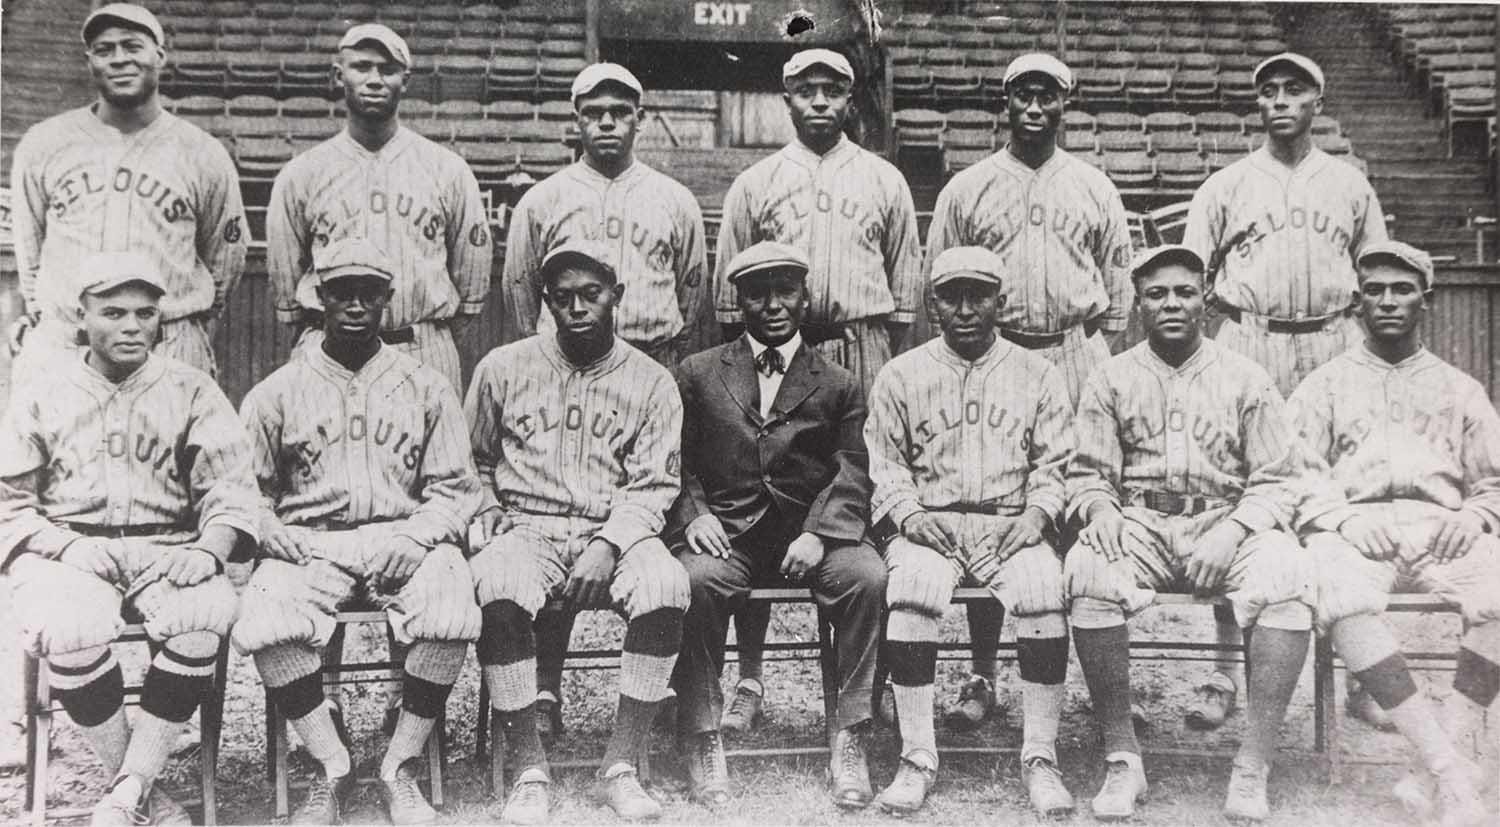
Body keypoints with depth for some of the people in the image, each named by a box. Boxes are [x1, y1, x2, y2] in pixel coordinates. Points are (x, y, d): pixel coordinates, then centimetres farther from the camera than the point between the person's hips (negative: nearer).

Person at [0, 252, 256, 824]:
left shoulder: (191, 391, 11)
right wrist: (68, 547, -11)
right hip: (67, 550, 0)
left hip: (166, 551, 0)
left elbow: (229, 488, 4)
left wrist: (209, 549, -17)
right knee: (68, 631, -35)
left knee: (207, 612, -34)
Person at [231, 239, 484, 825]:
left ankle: (400, 770, -13)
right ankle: (332, 769, -11)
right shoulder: (277, 393, 13)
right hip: (308, 546, 0)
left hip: (405, 541, 0)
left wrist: (412, 539, -10)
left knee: (451, 612, -32)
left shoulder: (426, 388, 13)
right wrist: (275, 536, -9)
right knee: (264, 620, -31)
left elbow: (455, 490, 8)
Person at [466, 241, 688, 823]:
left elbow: (653, 485, 1)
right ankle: (528, 772, -22)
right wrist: (489, 529, 0)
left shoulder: (651, 382, 8)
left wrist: (608, 547, -15)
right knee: (499, 587, -35)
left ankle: (620, 768, -21)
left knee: (666, 585, -33)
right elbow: (473, 463, 18)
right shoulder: (503, 369, 11)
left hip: (614, 534, 0)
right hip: (524, 529, 0)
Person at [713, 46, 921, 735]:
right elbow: (729, 291, 13)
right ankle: (749, 678, 3)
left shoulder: (884, 181, 15)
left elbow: (906, 288, 14)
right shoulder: (754, 184, 14)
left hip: (863, 350, 0)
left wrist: (892, 363, 7)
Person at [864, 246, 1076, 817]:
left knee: (1043, 591, -31)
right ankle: (916, 759, -24)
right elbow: (884, 465, 8)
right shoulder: (900, 376, 12)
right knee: (912, 590, -33)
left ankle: (1040, 759, -20)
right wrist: (910, 515, -9)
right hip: (926, 526, 0)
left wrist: (1037, 514, -8)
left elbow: (1054, 465, 10)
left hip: (1013, 526, 0)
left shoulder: (1037, 376, 14)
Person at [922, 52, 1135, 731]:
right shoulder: (967, 189, 10)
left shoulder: (1094, 189, 14)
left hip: (1078, 356, 1)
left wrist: (1103, 363, 7)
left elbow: (1118, 287, 14)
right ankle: (982, 676, 5)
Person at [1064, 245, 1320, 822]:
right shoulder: (1111, 380, 13)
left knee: (1287, 579, -33)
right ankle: (1121, 759, -23)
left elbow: (1280, 478, 5)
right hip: (1139, 524, 0)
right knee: (1088, 577, -33)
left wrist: (1233, 531, -13)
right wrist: (1101, 509, -14)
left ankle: (1253, 767, -26)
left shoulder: (1245, 379, 10)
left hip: (1227, 521, 0)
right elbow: (1087, 473, 9)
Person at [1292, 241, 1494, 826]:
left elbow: (1492, 481, 19)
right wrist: (1342, 517, -10)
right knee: (1341, 599, -37)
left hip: (1441, 528, 1)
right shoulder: (1324, 385, 21)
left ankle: (1453, 752, -31)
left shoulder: (1458, 388, 26)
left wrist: (1472, 515, -4)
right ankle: (1448, 766, -37)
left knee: (1494, 592, -34)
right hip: (1352, 527, -1)